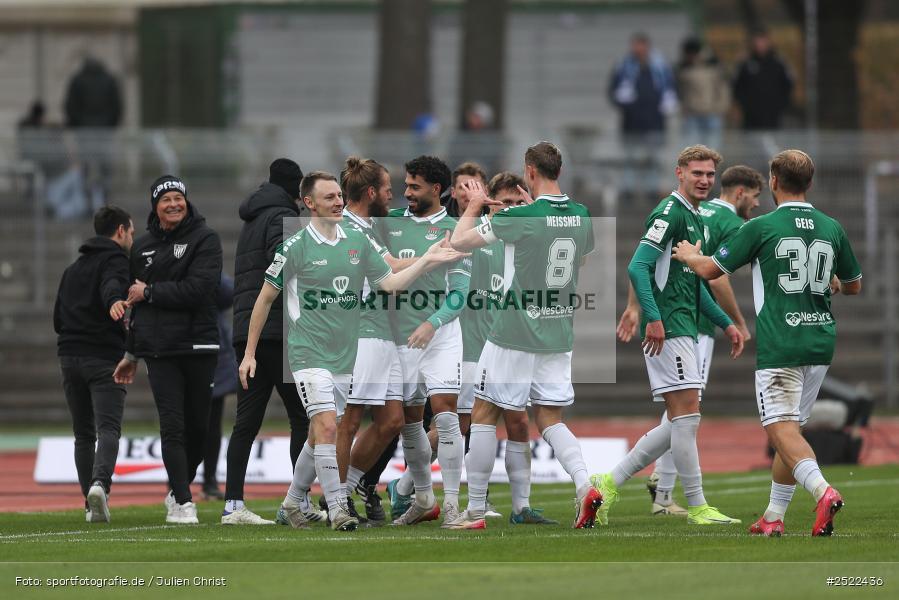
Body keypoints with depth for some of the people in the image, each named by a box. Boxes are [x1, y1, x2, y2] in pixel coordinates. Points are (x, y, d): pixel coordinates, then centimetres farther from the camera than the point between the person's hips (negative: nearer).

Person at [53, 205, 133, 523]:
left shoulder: (73, 268, 23)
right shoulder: (116, 260, -1)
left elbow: (58, 319, 26)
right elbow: (112, 284, -26)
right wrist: (114, 301, -45)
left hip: (69, 355, 6)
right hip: (105, 357, -6)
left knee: (83, 434, 13)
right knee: (108, 428, -13)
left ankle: (92, 503, 9)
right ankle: (100, 482, -37)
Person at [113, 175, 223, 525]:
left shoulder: (205, 239, -1)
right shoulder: (143, 246, 14)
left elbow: (197, 289, -15)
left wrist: (149, 292, -7)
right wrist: (131, 353, 25)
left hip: (198, 345, -2)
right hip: (159, 350, 2)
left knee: (198, 427, 6)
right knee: (172, 426, -8)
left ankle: (179, 492, 24)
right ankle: (182, 502, -9)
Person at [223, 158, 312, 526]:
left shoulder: (252, 221, 22)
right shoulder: (282, 217, -5)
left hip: (245, 331, 8)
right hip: (277, 330, -8)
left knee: (247, 420, 4)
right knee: (303, 417, -3)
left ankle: (232, 505, -1)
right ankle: (301, 502, -5)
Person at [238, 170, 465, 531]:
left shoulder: (358, 242, 7)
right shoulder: (295, 247, -6)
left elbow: (390, 283, 8)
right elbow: (265, 298, 2)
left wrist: (427, 260, -6)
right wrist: (249, 353, 3)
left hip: (343, 355, 5)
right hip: (309, 353, -5)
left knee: (318, 436, 10)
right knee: (327, 426, -18)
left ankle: (291, 505, 26)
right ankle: (337, 510, -17)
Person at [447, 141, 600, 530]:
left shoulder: (518, 218, -16)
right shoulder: (582, 217, 2)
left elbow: (459, 242, -8)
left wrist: (474, 207, 10)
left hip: (514, 336, -6)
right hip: (559, 335, 6)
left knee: (483, 416, 6)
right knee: (550, 420, 12)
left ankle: (475, 511, 8)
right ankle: (584, 486, -12)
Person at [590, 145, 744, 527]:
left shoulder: (695, 219, 20)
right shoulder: (670, 213, -9)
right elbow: (638, 267, -19)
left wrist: (725, 323, 24)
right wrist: (653, 317, -27)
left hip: (683, 330, 10)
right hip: (668, 329, -10)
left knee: (679, 424, 9)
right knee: (686, 416, -8)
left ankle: (609, 483, 13)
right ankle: (697, 507, -4)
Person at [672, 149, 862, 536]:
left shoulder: (762, 227, -7)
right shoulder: (832, 229, 7)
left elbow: (709, 270, 2)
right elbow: (854, 286, 20)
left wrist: (688, 255, 24)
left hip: (779, 345, -6)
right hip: (821, 344, 6)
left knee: (781, 429, -9)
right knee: (790, 428, 15)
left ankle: (823, 491, -33)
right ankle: (773, 518, 19)